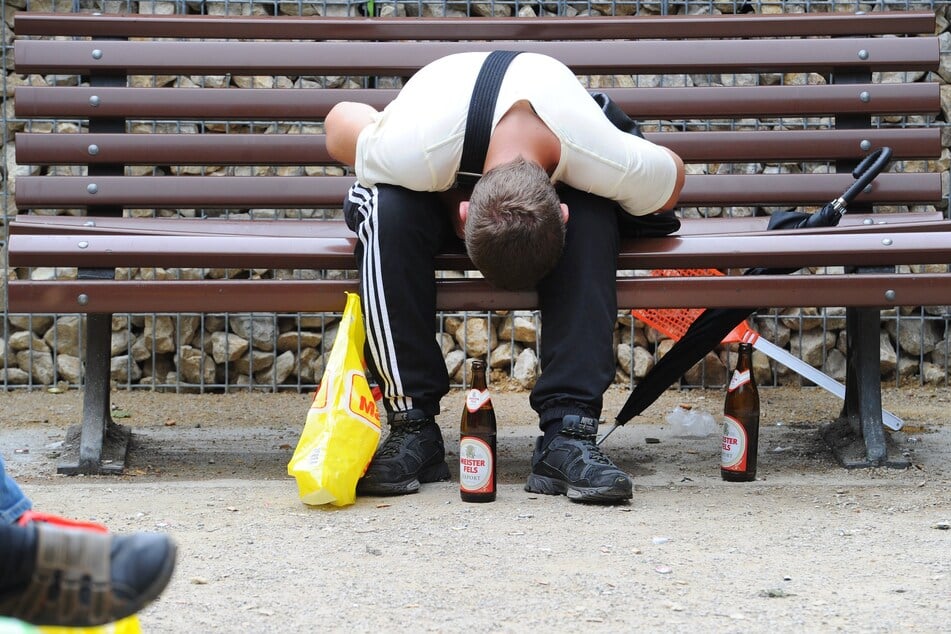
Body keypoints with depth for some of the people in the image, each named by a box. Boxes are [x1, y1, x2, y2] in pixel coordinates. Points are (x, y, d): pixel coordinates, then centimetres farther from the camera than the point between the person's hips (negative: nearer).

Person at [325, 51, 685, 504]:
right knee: (389, 212, -36)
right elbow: (339, 121, -21)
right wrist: (444, 200, -21)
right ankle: (412, 425, -27)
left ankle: (567, 433, -33)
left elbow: (673, 176, -14)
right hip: (439, 194, -1)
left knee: (594, 220, -34)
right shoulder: (411, 156, -43)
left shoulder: (608, 164, -38)